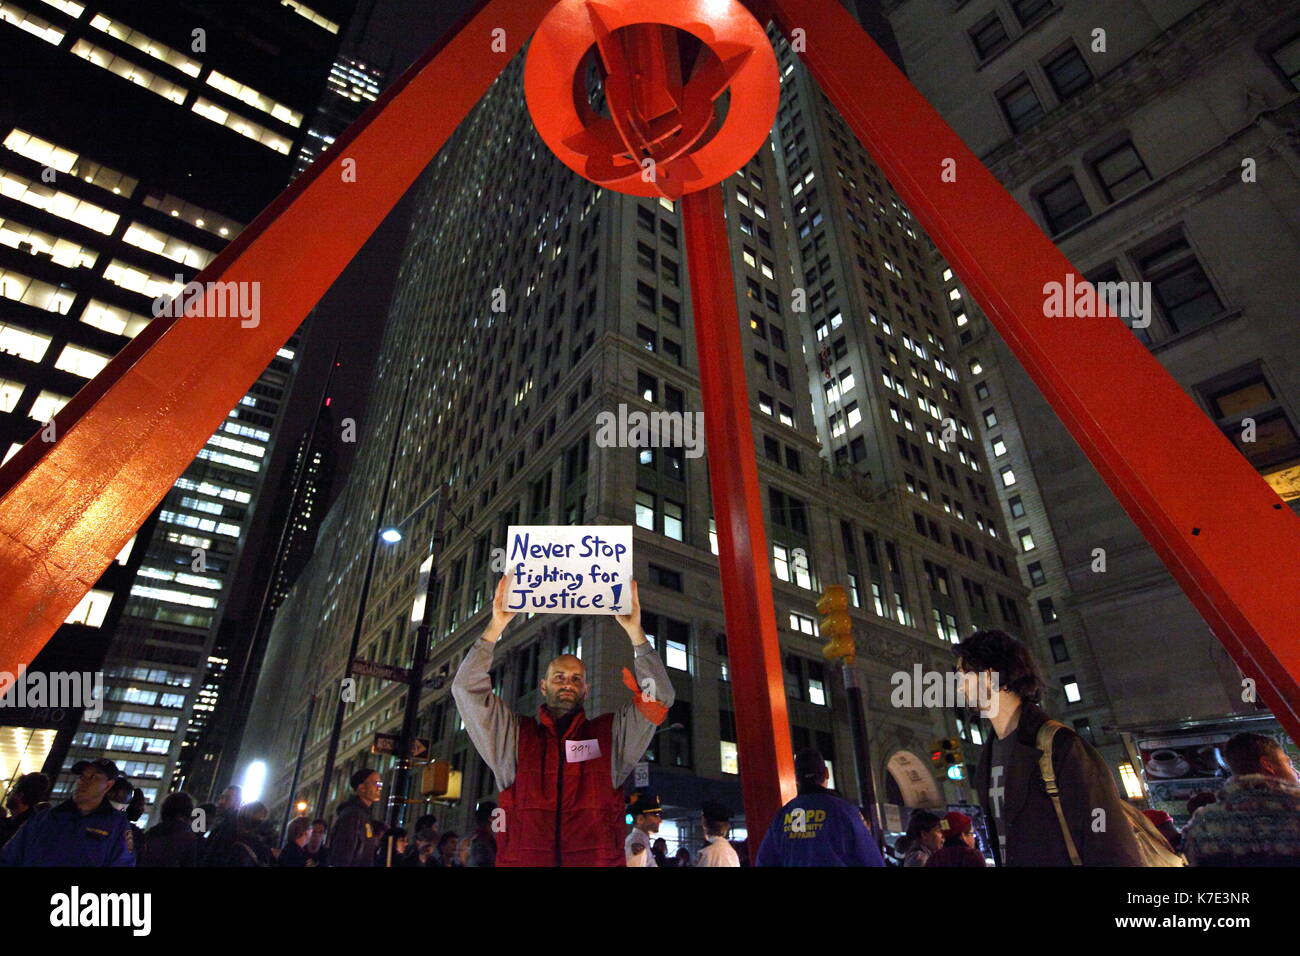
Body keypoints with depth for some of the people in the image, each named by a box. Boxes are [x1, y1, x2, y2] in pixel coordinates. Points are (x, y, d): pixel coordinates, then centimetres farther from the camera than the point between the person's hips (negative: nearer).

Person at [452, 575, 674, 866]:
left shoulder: (611, 734, 14)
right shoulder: (513, 736, 14)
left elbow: (658, 697, 7)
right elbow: (467, 689, 8)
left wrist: (636, 634, 0)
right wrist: (495, 627, 0)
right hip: (521, 859, 0)